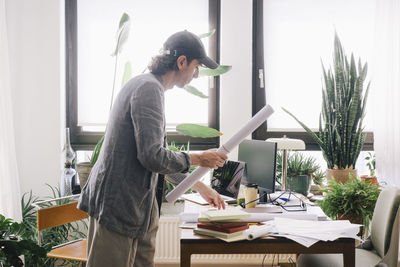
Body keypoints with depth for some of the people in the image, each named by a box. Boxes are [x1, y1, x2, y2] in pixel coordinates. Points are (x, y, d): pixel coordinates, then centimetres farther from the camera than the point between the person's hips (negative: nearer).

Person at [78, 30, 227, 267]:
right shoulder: (149, 88, -15)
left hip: (138, 208, 10)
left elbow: (162, 158, 26)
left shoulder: (149, 87, 18)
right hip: (118, 206, -10)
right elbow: (152, 157, -23)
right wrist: (198, 159, -9)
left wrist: (201, 188, 27)